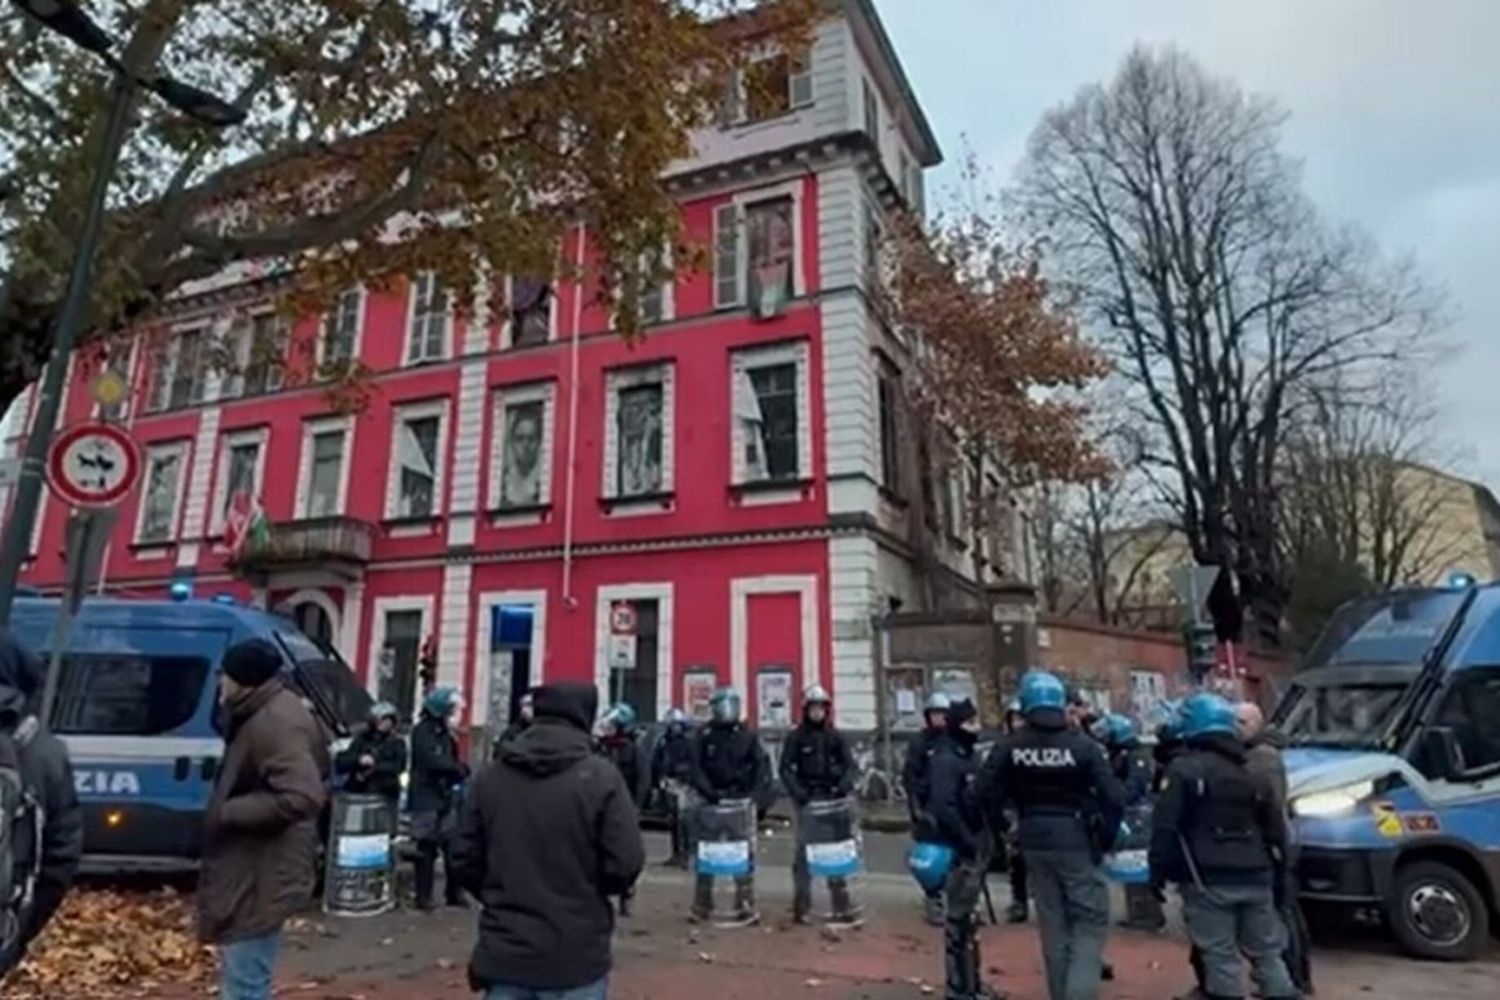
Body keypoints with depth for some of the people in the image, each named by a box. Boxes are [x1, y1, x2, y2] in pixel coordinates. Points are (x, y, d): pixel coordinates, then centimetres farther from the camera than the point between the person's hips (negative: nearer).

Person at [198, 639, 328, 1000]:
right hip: (250, 874, 11)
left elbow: (302, 797, -32)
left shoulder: (276, 724, -23)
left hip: (258, 880, -11)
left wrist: (228, 811, -22)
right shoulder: (263, 716, 11)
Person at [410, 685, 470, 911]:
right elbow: (433, 761, -21)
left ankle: (454, 893, 15)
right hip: (426, 799, -7)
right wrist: (459, 767, -8)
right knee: (427, 848, -1)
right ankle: (423, 896, 10)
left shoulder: (446, 733, 14)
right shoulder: (422, 731, -10)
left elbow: (454, 762, 12)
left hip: (446, 797, 7)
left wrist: (459, 769, -10)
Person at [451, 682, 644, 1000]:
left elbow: (464, 860, 5)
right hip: (576, 956, -3)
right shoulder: (601, 777, -13)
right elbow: (625, 864, -15)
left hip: (505, 953, 4)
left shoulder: (490, 777, -1)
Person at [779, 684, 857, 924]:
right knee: (804, 850, -3)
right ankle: (801, 905, 6)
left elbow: (849, 765, 7)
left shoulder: (836, 737, 9)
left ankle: (841, 905, 13)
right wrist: (798, 792, -14)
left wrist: (843, 787, -11)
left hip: (832, 799, 2)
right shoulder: (796, 737, 3)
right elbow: (786, 769, -1)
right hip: (807, 801, -2)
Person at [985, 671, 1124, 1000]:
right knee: (1090, 923, 7)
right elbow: (1113, 797, -15)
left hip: (1035, 842, 4)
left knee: (1053, 924, 17)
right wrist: (1106, 837, -1)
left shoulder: (1009, 747, -6)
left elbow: (989, 794, -7)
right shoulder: (1083, 745, -13)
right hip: (1077, 841, -3)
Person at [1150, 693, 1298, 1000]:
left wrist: (1158, 871, -7)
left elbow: (1165, 825, -13)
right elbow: (1276, 831, 18)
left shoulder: (1184, 770, -7)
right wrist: (1275, 875, 26)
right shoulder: (1253, 776, 15)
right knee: (1267, 953, 17)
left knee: (1220, 956, 1)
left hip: (1209, 880, -6)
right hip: (1255, 878, 6)